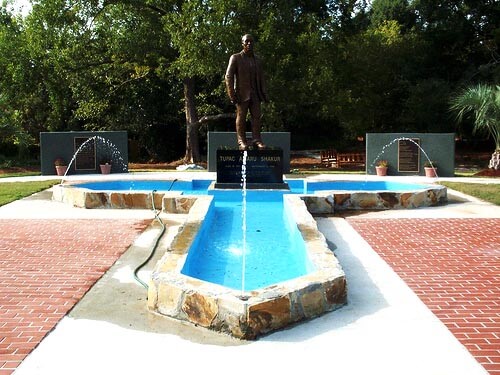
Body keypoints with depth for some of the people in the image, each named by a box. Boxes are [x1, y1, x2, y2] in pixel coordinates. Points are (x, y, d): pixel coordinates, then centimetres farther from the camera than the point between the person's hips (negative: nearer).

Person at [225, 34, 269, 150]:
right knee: (241, 118, -1)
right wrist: (231, 94, -13)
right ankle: (241, 141, 3)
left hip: (255, 94, 4)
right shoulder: (235, 58, 1)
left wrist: (264, 94, 9)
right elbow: (228, 76, -5)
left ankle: (256, 140, 2)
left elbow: (261, 78, 19)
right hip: (242, 94, -4)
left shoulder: (257, 60, 17)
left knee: (257, 117, -2)